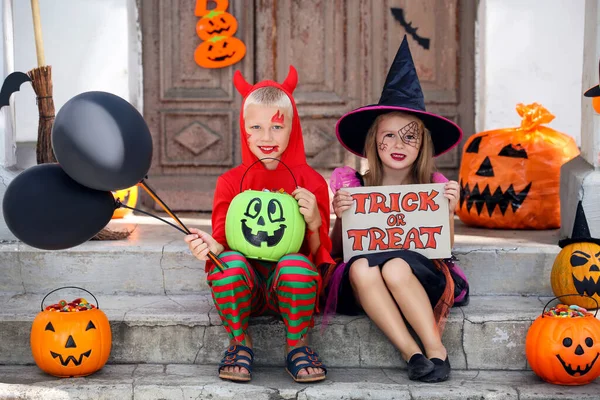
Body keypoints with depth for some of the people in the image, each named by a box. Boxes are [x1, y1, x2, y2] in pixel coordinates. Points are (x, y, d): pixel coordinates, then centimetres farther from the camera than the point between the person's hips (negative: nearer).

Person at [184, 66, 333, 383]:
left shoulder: (310, 182, 2)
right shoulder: (230, 181, 3)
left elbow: (317, 251, 1)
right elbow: (224, 244, -1)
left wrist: (315, 223, -20)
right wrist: (210, 246, -25)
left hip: (288, 285, -1)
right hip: (244, 285, 1)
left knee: (296, 265, -34)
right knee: (230, 261, -32)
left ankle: (297, 345, -7)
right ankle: (239, 343, -7)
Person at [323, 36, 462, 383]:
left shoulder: (434, 186, 2)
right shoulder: (354, 185, 1)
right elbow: (338, 250, 4)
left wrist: (448, 210, -11)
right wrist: (341, 217, -14)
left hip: (419, 279, -1)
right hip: (363, 288, 1)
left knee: (396, 266, -33)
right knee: (361, 266, -33)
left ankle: (436, 349, -21)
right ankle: (411, 353, -30)